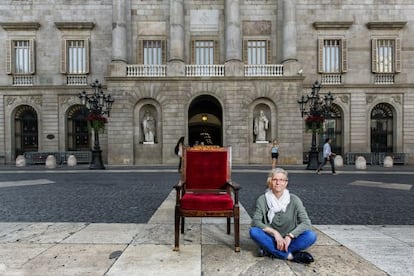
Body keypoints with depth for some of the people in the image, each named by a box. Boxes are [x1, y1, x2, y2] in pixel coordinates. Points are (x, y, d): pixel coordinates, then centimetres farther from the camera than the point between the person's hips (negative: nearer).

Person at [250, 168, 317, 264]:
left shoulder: (294, 200, -6)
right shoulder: (262, 199, -7)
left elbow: (306, 223, -12)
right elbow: (255, 222, -14)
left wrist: (289, 236, -23)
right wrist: (275, 232, -25)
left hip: (289, 240, 1)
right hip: (271, 239, -1)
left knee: (311, 236, -25)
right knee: (254, 231, -29)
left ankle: (270, 251, -21)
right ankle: (290, 255, -23)